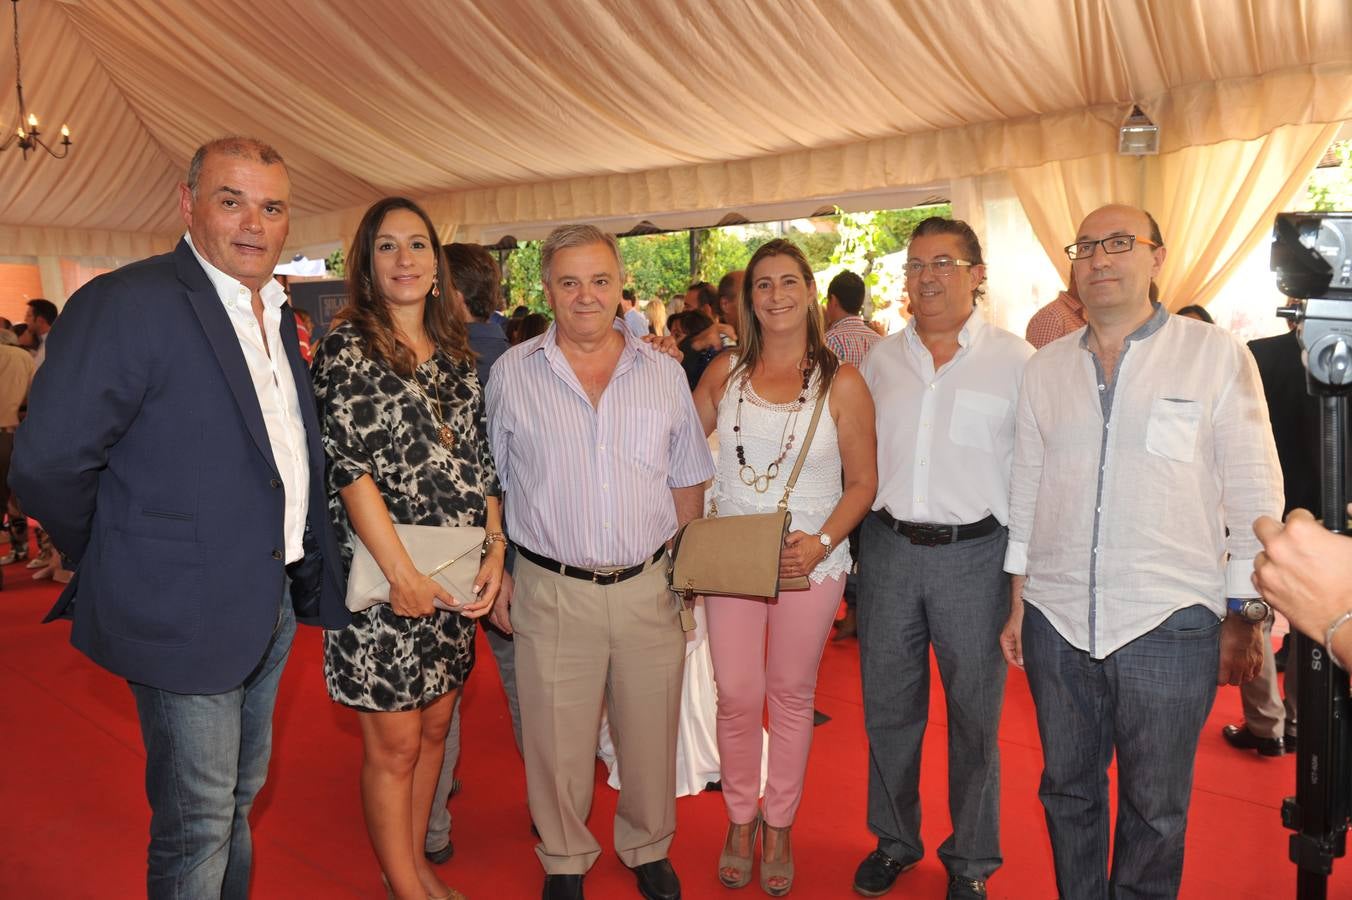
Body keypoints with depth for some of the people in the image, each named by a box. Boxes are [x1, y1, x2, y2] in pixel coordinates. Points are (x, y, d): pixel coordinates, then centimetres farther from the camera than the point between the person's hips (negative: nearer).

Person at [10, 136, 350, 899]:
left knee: (238, 799, 25)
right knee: (196, 823, 9)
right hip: (187, 616, -7)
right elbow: (47, 464, -19)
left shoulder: (277, 316, 8)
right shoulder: (128, 303, -18)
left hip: (273, 604, 8)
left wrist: (303, 571, 8)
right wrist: (117, 563, -6)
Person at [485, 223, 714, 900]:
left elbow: (686, 481, 11)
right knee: (557, 741, 10)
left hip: (648, 587, 2)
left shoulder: (664, 373, 4)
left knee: (650, 736, 14)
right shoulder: (512, 373, -1)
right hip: (552, 590, -1)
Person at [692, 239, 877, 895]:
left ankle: (779, 828, 31)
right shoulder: (725, 373, 3)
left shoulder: (841, 383, -4)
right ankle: (739, 821, 29)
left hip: (810, 562, -1)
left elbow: (862, 483, -3)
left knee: (792, 694, 12)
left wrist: (821, 542, -16)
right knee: (736, 695, 6)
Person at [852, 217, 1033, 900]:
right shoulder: (881, 357, 8)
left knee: (974, 713, 10)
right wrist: (856, 530, 11)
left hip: (973, 554, -3)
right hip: (888, 547, 3)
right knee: (887, 707, 13)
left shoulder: (1015, 361, -3)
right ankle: (894, 841, 34)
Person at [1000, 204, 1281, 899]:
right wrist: (1018, 605, 11)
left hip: (1169, 623, -3)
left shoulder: (1216, 356, -1)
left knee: (1154, 809, 10)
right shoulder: (1046, 367, 9)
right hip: (1057, 620, 3)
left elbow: (1254, 495, -1)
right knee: (1066, 790, 16)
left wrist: (1244, 618, -3)